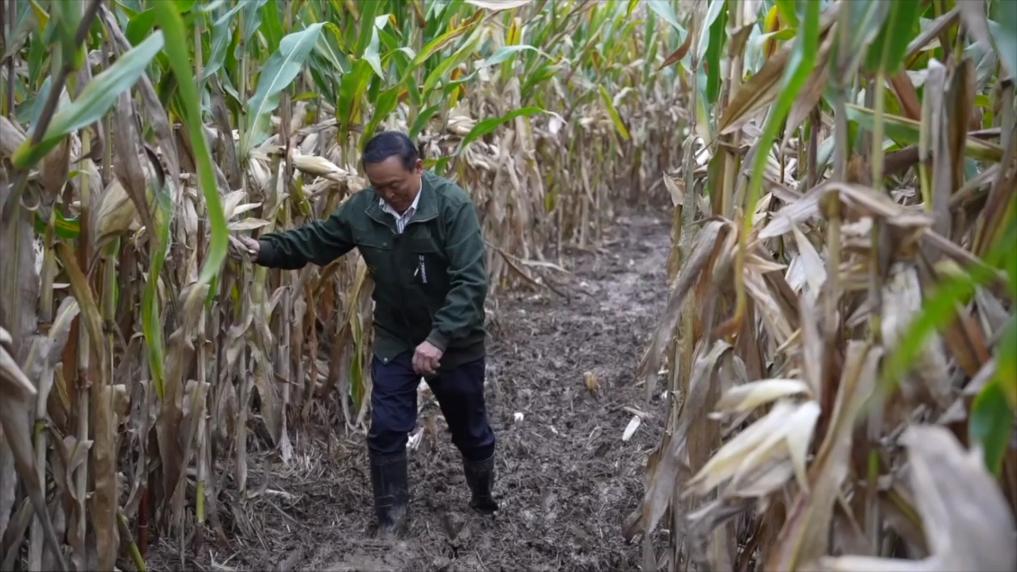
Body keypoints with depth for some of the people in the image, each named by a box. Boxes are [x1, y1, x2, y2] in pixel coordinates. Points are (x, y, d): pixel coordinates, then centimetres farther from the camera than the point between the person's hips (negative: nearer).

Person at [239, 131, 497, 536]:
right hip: (394, 340, 3)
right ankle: (391, 521, 22)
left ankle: (486, 500, 42)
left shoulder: (453, 206, -25)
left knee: (469, 430, 15)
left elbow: (470, 282, -29)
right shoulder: (361, 209, -10)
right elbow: (313, 240, 4)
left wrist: (439, 338, -36)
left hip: (454, 342, -3)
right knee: (385, 431, 4)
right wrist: (266, 250, -12)